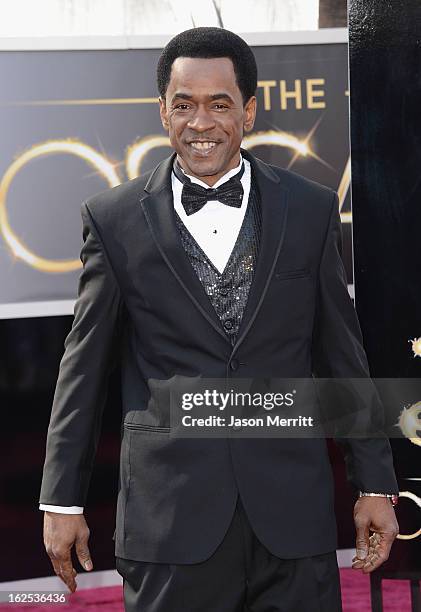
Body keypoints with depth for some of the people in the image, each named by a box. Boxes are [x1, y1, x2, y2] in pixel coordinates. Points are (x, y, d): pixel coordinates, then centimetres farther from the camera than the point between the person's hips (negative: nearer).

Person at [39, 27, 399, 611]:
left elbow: (342, 354, 8)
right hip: (170, 515, -1)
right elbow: (84, 367, 5)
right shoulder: (114, 218, 1)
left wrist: (375, 484, 7)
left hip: (293, 511, 1)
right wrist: (62, 499, 5)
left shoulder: (312, 209, 5)